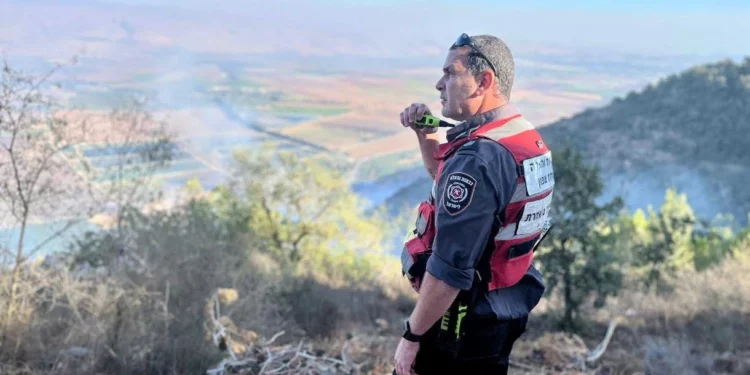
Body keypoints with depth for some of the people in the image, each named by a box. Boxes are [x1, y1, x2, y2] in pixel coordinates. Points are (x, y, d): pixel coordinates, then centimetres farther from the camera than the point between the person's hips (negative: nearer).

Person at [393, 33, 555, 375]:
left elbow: (449, 269, -28)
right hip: (507, 310, 10)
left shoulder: (478, 158, -26)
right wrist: (426, 135, 7)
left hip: (464, 320, -9)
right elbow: (448, 181, 23)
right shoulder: (527, 138, 5)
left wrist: (412, 336, -19)